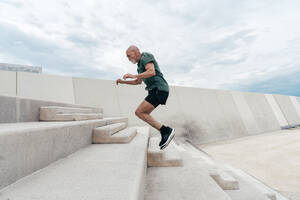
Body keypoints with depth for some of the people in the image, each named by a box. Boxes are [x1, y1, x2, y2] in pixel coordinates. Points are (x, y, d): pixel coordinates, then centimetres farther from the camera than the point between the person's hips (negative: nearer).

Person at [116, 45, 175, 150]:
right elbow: (138, 82, 35)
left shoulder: (146, 57, -5)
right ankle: (165, 133, 5)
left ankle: (166, 131, -11)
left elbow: (152, 72, -23)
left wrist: (133, 75, -17)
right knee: (143, 114, 7)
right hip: (156, 91, 10)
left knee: (139, 112, -11)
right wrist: (123, 82, 26)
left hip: (159, 90, -10)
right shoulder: (141, 64, 26)